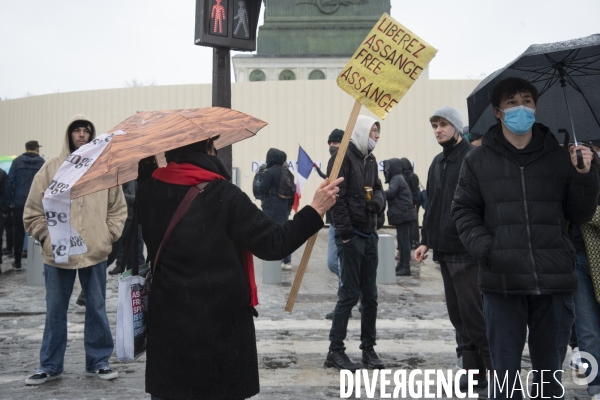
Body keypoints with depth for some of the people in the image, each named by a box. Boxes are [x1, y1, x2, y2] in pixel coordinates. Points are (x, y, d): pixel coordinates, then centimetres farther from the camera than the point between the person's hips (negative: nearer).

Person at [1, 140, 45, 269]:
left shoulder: (17, 161, 4)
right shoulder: (42, 163, 0)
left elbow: (9, 183, -1)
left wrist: (6, 205, 1)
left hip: (19, 203, 1)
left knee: (18, 232, 10)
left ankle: (17, 261, 16)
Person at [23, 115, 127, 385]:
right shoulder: (51, 168, 1)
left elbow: (118, 208, 9)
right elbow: (33, 210, 5)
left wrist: (108, 235, 1)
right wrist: (45, 237, -1)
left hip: (95, 253, 0)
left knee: (97, 309, 9)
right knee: (55, 311, 11)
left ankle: (98, 362, 23)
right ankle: (50, 366, 25)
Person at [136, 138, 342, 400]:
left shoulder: (148, 190, -2)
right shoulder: (223, 194, -17)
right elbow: (272, 244, -16)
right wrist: (316, 210, -7)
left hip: (168, 322, 4)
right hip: (221, 323, -4)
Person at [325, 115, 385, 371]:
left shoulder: (370, 159, 16)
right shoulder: (343, 158, -9)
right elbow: (336, 198, -16)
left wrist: (377, 200, -3)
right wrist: (345, 233, -18)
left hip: (370, 235, 8)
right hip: (351, 236, -8)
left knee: (370, 295, 11)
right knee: (350, 294, -4)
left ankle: (368, 348, 23)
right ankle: (335, 352, 6)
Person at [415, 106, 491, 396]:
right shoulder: (437, 163, 16)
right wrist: (426, 240, 14)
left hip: (468, 251, -8)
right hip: (444, 250, 8)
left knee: (473, 312, -4)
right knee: (457, 314, 12)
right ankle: (473, 371, 23)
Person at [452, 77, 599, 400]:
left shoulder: (559, 156, 8)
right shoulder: (478, 160, 4)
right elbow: (464, 211, 4)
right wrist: (485, 249, -11)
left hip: (555, 280, 2)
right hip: (502, 282, -1)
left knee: (550, 371, 15)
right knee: (505, 370, 10)